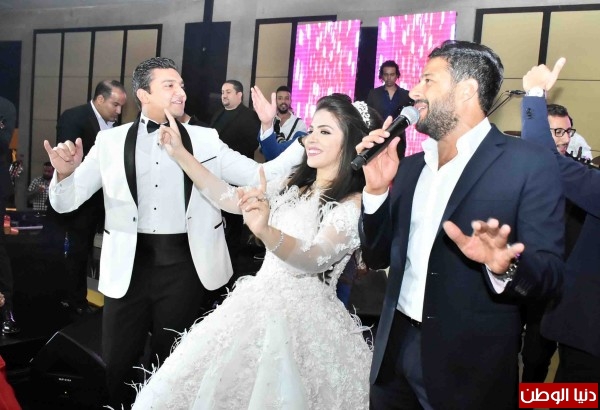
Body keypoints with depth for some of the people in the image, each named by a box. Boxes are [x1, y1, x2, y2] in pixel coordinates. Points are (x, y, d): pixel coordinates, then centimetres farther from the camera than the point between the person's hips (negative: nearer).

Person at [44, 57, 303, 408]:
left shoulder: (206, 140, 1)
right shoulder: (111, 141, 0)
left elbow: (262, 176, -4)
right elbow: (65, 203, 0)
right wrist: (64, 173, -22)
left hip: (184, 265, 0)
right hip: (131, 265, 0)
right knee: (118, 365, 14)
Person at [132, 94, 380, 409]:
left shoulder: (354, 204, -14)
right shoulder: (292, 186, 8)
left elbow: (315, 259, -29)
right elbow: (229, 199, 6)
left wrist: (266, 232, -47)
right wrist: (179, 153, 3)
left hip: (305, 321, -6)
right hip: (257, 305, 6)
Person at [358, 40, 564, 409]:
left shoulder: (529, 165, -9)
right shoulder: (410, 167, 7)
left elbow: (550, 273, -12)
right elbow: (378, 257, 7)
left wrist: (506, 266, -32)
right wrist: (377, 190, -7)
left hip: (470, 364, -5)